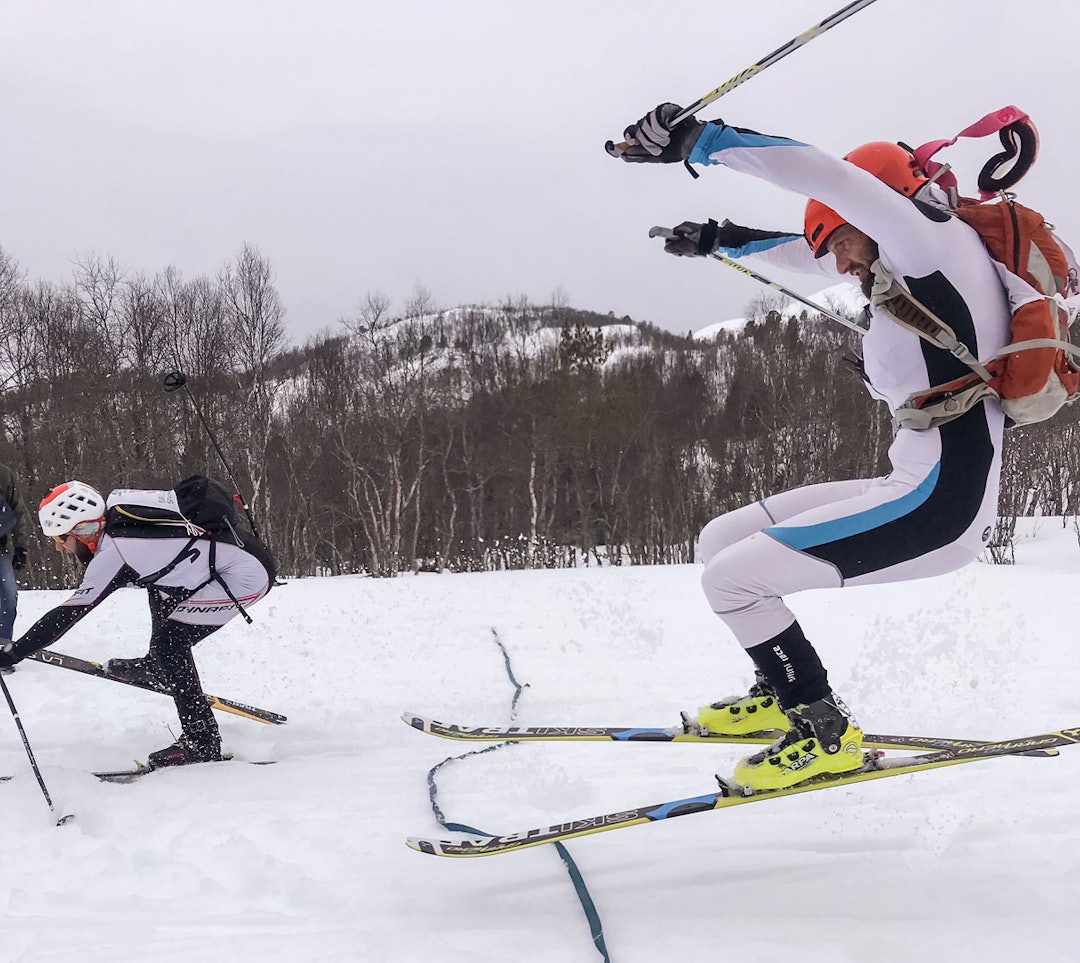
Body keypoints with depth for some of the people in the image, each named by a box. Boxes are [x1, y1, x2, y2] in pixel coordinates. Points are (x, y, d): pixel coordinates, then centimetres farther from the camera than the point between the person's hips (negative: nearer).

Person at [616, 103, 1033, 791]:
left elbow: (829, 177, -20)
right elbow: (810, 250, 30)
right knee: (721, 541, 13)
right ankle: (783, 695, 30)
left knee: (731, 578, -8)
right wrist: (721, 239, 27)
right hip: (915, 492, 10)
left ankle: (826, 734, 6)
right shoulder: (913, 278, 16)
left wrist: (700, 141, -18)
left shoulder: (942, 241, -10)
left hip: (939, 508, -10)